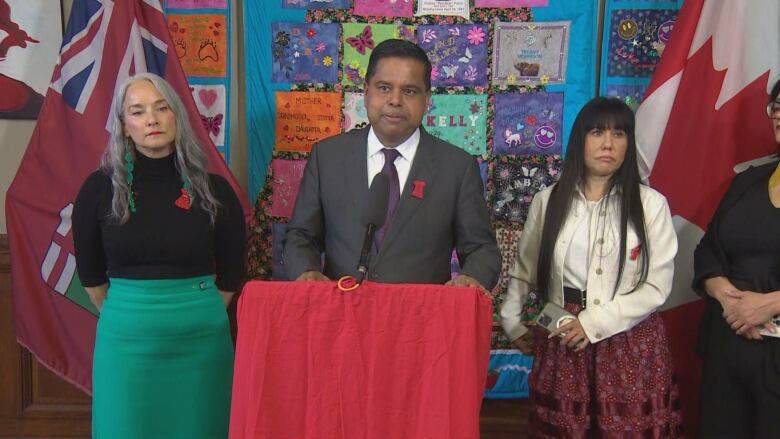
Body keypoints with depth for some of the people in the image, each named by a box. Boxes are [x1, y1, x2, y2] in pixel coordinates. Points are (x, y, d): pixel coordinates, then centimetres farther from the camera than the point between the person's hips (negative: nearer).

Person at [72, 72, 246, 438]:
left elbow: (231, 274, 8)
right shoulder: (100, 188, -2)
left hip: (201, 340, 0)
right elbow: (90, 273, 9)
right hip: (125, 340, 0)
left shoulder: (213, 189, -2)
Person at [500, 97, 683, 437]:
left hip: (630, 343, -1)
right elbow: (523, 270, 14)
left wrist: (595, 322, -13)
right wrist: (513, 323, 10)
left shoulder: (650, 204, -4)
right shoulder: (548, 201, 3)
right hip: (562, 339, 2)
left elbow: (656, 286, -6)